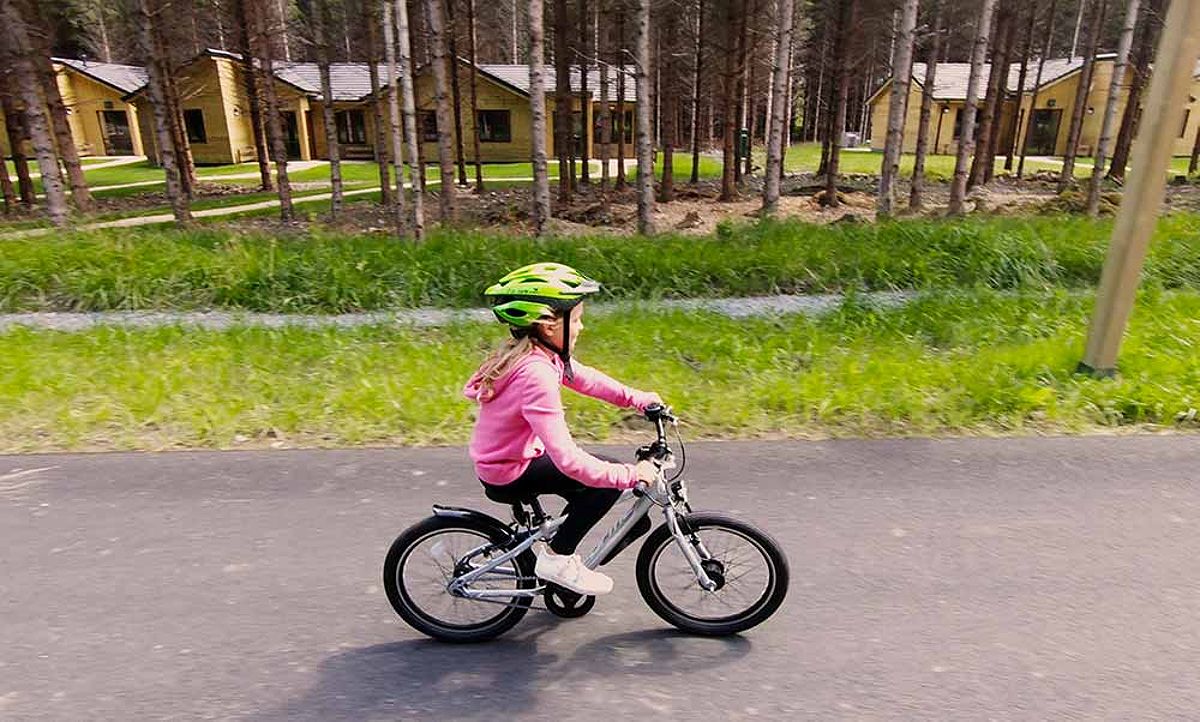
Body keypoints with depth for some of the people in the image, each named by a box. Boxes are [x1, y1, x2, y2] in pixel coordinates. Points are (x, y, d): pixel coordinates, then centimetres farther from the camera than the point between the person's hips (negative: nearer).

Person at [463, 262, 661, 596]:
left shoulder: (533, 352, -3)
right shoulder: (537, 374, -32)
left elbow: (583, 377, 10)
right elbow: (567, 458, -35)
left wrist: (636, 398, 7)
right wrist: (630, 475, -28)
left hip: (501, 458, 9)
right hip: (509, 477, -9)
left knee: (595, 472, 21)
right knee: (610, 479, -11)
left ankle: (560, 545, 34)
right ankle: (556, 558, 2)